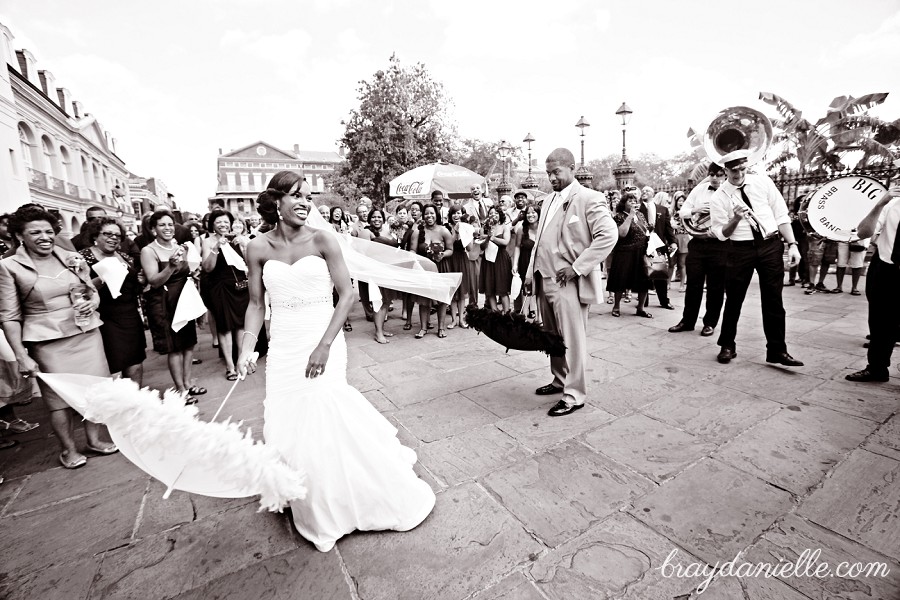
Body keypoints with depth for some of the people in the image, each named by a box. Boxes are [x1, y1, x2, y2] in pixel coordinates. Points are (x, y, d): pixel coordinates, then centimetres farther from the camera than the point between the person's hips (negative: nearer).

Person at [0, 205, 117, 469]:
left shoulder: (73, 259, 5)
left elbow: (93, 292, 17)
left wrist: (92, 302, -7)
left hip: (87, 334, 3)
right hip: (48, 342, -3)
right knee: (60, 396, 6)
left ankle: (94, 439, 27)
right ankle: (68, 450, 25)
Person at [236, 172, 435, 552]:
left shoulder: (322, 240, -8)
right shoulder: (259, 248, 1)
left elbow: (347, 295, -10)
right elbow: (257, 303, 7)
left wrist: (325, 345, -17)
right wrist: (246, 348, -3)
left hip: (322, 341, -3)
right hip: (283, 346, 4)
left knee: (322, 418, -5)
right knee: (287, 424, 10)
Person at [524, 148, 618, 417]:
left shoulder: (589, 199, -7)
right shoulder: (549, 201, 18)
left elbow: (609, 235, -16)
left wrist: (577, 267, -18)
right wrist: (532, 274, 12)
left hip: (568, 284, -7)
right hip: (544, 281, 8)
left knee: (572, 340, -1)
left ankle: (574, 395, 11)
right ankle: (560, 380, 32)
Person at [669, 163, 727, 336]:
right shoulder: (699, 189, 9)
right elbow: (682, 212, 11)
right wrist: (694, 210, -8)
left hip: (719, 245, -3)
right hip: (697, 243, 3)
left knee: (715, 287, 6)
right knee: (693, 284, 8)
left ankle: (710, 323, 20)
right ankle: (687, 321, 19)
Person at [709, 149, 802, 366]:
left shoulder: (762, 181, 2)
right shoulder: (719, 197, -4)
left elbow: (781, 215, 3)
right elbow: (720, 234, -4)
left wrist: (792, 244, -2)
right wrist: (735, 219, -22)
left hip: (771, 246, 2)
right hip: (740, 250, -2)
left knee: (773, 300, 5)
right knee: (734, 300, 6)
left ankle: (777, 350, 15)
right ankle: (727, 346, 21)